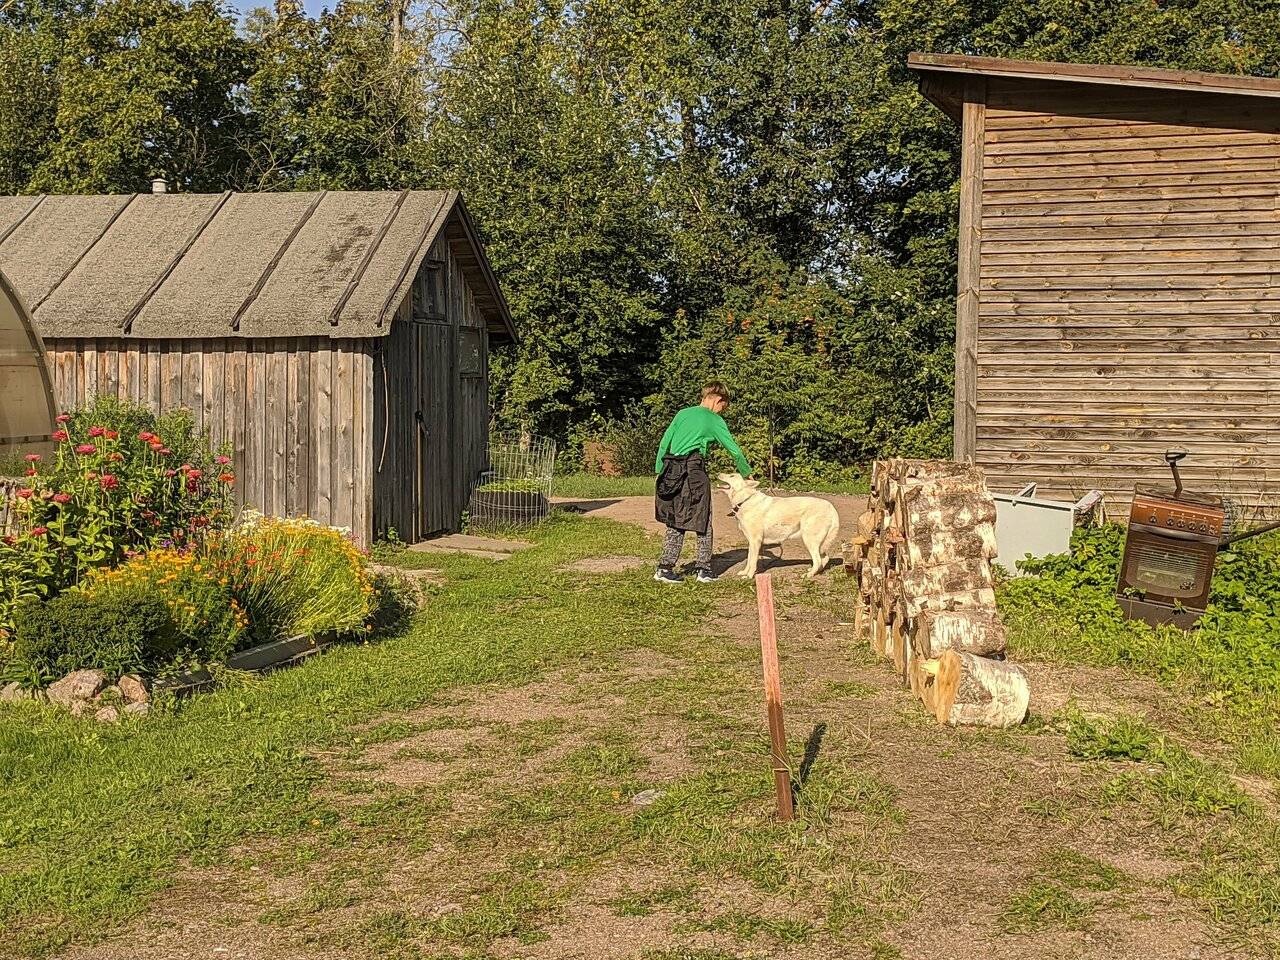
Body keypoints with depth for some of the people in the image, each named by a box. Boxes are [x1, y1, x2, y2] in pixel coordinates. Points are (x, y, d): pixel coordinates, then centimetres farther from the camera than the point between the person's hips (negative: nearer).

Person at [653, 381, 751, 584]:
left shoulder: (682, 414, 15)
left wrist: (659, 470, 14)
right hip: (694, 472, -5)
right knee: (703, 523, 7)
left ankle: (665, 568, 7)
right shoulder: (715, 421, 3)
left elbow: (664, 443, 11)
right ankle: (704, 569, 8)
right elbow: (735, 451, 5)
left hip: (671, 473, 5)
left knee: (675, 523, 11)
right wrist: (747, 473, 18)